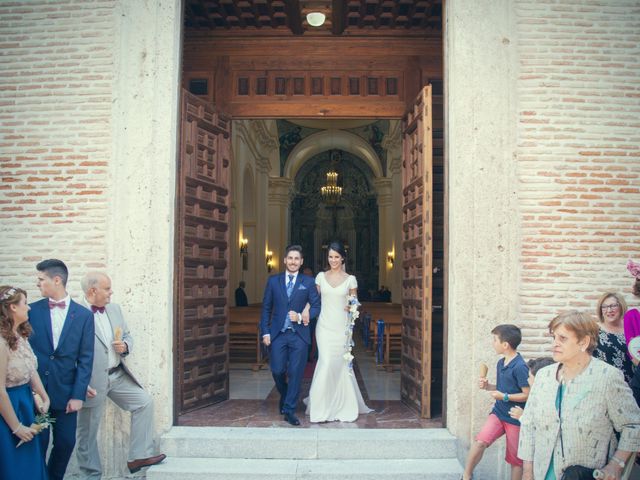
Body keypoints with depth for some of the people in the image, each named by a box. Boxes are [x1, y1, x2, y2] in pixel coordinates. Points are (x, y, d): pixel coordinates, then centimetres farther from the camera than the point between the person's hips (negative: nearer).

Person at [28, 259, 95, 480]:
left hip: (66, 393, 0)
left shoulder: (83, 315, -1)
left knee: (66, 443, 7)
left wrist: (78, 395, -7)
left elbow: (85, 359, -2)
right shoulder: (32, 310, 1)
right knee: (38, 443, 5)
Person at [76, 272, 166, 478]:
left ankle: (138, 456, 9)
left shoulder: (114, 309, 8)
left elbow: (127, 336, 17)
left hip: (118, 375, 7)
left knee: (144, 402, 1)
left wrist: (125, 345, -6)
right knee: (88, 432, 6)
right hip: (92, 381, -6)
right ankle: (91, 474, 22)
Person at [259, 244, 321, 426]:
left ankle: (289, 410, 11)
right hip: (278, 334, 1)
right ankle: (285, 396, 32)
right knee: (277, 371, 2)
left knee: (296, 373, -1)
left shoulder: (308, 282, 3)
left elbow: (316, 306, 2)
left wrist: (301, 317, -14)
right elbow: (266, 308, 7)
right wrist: (265, 332, 0)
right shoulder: (273, 280, 7)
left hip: (299, 334, -1)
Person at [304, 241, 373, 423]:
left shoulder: (350, 279, 4)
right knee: (326, 362, -10)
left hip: (342, 326, 0)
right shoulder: (321, 276, 6)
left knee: (341, 364, 2)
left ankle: (342, 405, 20)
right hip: (325, 325, 0)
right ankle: (322, 407, 4)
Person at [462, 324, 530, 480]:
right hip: (498, 413, 6)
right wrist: (488, 386, 2)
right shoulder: (500, 363, 7)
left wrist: (504, 397, -22)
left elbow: (527, 395, -19)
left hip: (515, 419, -6)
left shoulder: (520, 367, -19)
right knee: (480, 441, -13)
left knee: (516, 459, 9)